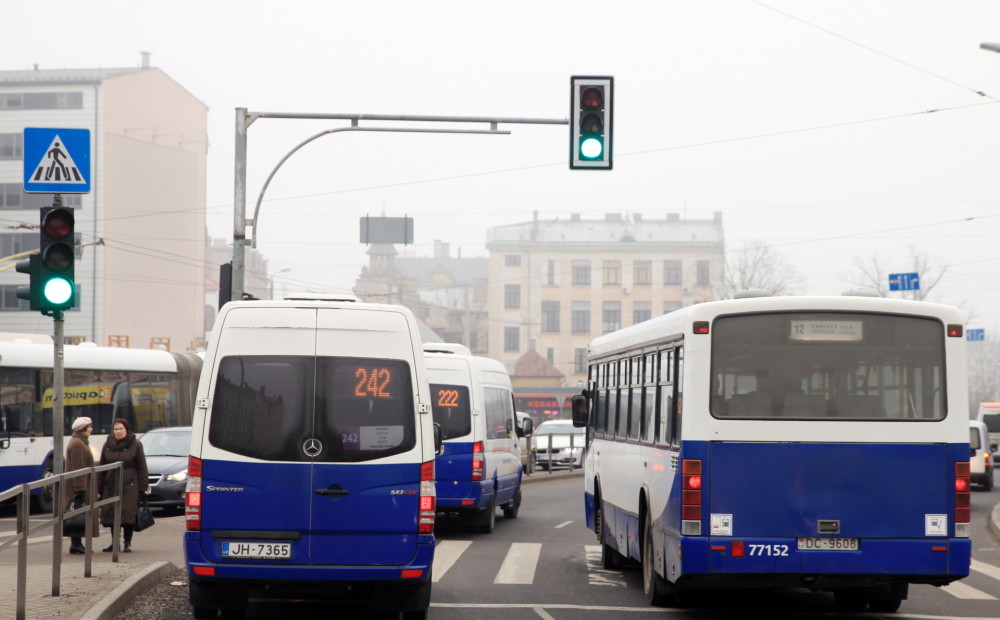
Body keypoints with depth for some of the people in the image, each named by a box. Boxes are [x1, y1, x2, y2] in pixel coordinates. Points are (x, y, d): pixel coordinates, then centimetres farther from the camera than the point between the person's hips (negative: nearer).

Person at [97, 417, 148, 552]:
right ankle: (114, 541, 16)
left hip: (129, 487, -4)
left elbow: (141, 468, 0)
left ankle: (128, 543, 2)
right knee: (111, 513, 4)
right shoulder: (108, 445, 11)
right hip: (111, 485, 4)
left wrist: (142, 487, -7)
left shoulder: (135, 445, 1)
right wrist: (100, 489, 10)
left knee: (128, 514, -7)